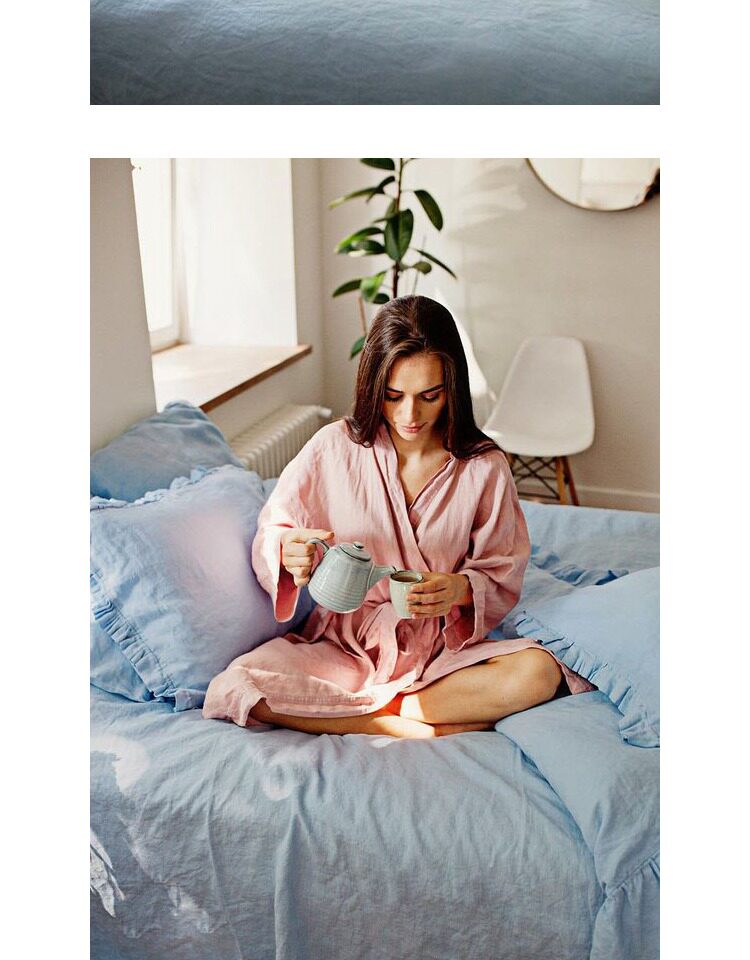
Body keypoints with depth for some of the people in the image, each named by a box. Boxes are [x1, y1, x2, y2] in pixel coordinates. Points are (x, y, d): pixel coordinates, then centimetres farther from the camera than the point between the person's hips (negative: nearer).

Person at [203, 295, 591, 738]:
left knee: (539, 674, -28)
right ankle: (428, 730, -18)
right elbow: (271, 531, 1)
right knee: (235, 689, -26)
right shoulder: (333, 447, -7)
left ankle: (353, 711, -15)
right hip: (344, 645, 0)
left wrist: (462, 589, -23)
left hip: (442, 651, 1)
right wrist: (287, 552, -24)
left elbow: (502, 575, 1)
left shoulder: (484, 466, -5)